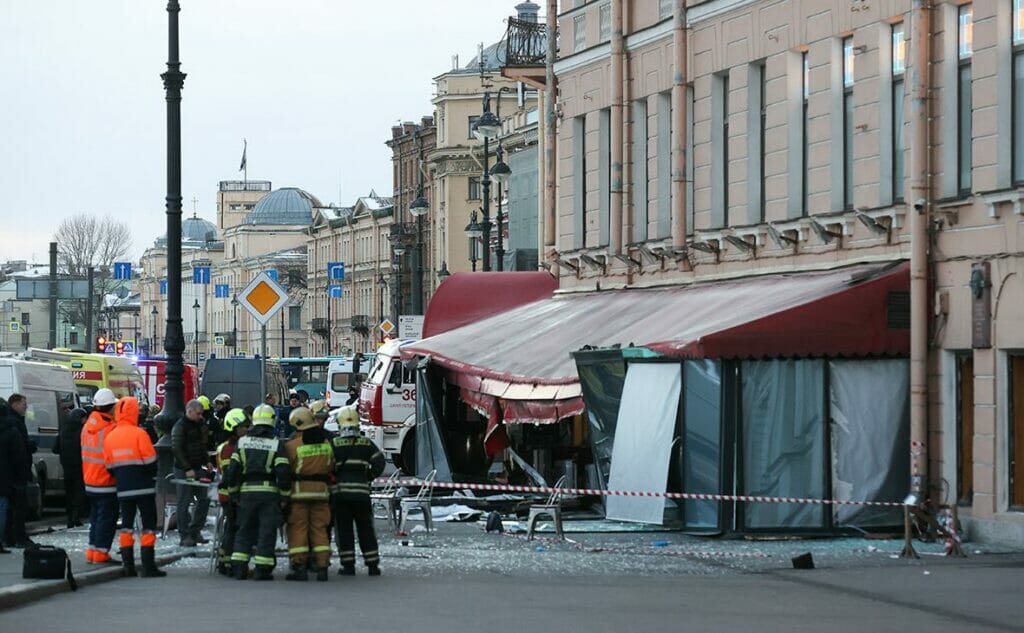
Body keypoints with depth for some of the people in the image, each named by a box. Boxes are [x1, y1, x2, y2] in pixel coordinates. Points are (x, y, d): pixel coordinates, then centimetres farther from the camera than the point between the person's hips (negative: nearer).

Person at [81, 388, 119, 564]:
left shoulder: (87, 426, 7)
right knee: (106, 518, -2)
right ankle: (100, 552, -3)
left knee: (96, 516, 16)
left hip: (89, 481, 8)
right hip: (107, 482, -8)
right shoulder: (110, 429, -18)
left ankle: (92, 551, 18)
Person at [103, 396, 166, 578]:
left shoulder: (110, 437, 5)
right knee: (148, 524, 0)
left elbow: (110, 466, 8)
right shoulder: (139, 434, -12)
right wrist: (152, 478, 7)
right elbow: (150, 461, -10)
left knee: (126, 525, 11)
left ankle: (128, 566, 7)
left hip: (123, 489, 5)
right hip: (144, 488, -5)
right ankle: (148, 566, -5)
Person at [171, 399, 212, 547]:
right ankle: (184, 536, 1)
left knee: (204, 499, 8)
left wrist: (207, 462, 13)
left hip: (198, 468, 8)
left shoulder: (200, 424, 10)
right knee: (184, 502, -4)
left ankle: (195, 531, 18)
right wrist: (188, 469, -21)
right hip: (183, 470, -8)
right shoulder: (180, 426, -15)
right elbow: (177, 450, -19)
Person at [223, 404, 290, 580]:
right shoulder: (277, 445, -2)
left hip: (247, 491, 3)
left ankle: (239, 567, 7)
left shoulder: (242, 442, 7)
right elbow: (283, 472, -8)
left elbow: (232, 469, 5)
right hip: (269, 492, -3)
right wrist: (284, 495, 2)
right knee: (267, 532, 0)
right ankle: (263, 569, -3)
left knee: (244, 530, 12)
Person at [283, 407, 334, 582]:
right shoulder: (326, 443, 5)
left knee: (298, 529, 1)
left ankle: (300, 566, -5)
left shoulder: (292, 445, -12)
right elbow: (331, 467, 14)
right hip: (321, 490, 4)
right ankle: (322, 566, 4)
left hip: (299, 491, -4)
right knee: (319, 528, 9)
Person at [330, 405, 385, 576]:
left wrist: (332, 478, 10)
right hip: (361, 491, 1)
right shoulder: (367, 444, 3)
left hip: (339, 491, -1)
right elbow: (379, 464, -1)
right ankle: (373, 565, 7)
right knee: (366, 530, 8)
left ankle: (348, 565, 2)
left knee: (344, 530, 4)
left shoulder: (334, 444, -1)